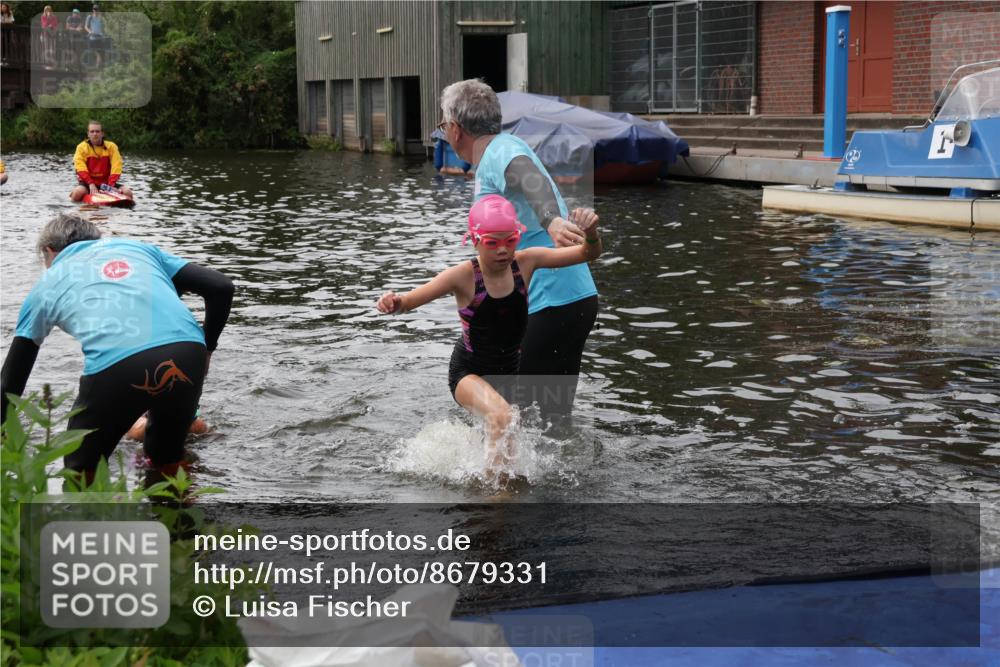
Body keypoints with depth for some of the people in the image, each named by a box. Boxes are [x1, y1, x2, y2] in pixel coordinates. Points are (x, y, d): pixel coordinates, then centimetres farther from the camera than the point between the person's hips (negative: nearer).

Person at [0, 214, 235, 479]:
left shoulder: (46, 284, 28)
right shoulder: (137, 247, 31)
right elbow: (221, 286, 21)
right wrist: (207, 348, 31)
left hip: (114, 365, -3)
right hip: (187, 353, 3)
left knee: (81, 475, 21)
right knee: (169, 461, 29)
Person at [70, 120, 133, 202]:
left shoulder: (111, 146, 2)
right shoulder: (82, 147, -1)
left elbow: (116, 167, -9)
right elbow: (81, 168, -14)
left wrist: (110, 185, -24)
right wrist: (91, 184, -28)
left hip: (106, 183, 2)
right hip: (88, 183, -2)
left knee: (127, 193, -20)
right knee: (78, 192, -34)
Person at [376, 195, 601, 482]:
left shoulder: (526, 262, -14)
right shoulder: (463, 276, -24)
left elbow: (588, 254, -13)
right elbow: (411, 300, -30)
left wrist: (591, 232, -36)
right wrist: (394, 303, -54)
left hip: (511, 370, 5)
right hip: (469, 372, -5)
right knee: (501, 416, -35)